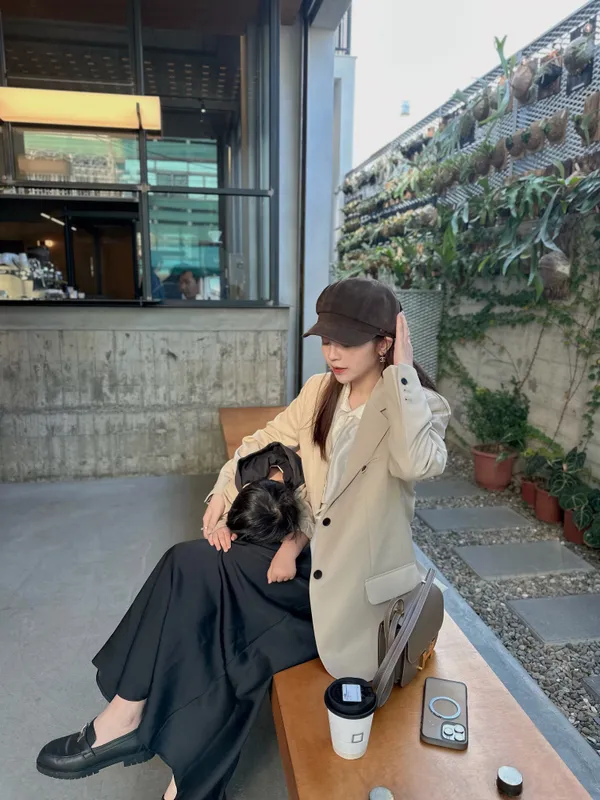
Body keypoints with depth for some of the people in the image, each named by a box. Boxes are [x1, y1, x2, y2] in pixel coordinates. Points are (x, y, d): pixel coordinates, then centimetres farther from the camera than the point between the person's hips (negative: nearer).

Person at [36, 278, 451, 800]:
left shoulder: (419, 405, -12)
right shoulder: (321, 390, 4)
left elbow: (420, 464, -35)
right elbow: (266, 440, 13)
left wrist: (401, 371, -28)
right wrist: (225, 493, -1)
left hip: (353, 578, -5)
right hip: (310, 553, 6)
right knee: (190, 567, -14)